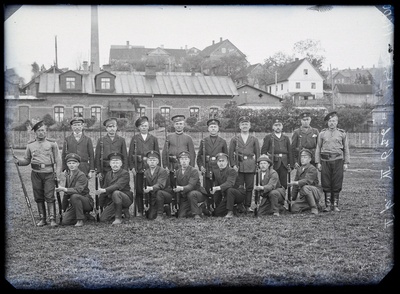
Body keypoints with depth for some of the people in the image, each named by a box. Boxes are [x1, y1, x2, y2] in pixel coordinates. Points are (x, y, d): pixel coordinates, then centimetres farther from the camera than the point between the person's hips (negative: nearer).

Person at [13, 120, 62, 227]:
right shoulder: (30, 145, 10)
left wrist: (58, 174, -7)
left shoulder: (52, 143, 2)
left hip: (49, 173, -3)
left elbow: (58, 160, 1)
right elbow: (27, 160, 14)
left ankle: (52, 219, -6)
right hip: (36, 174, 3)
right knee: (38, 197, 6)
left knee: (49, 197, -9)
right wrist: (18, 161, -7)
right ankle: (42, 219, 15)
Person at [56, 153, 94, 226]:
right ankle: (83, 216, 14)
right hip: (74, 204, 7)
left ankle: (80, 220, -24)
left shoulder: (81, 175, -15)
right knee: (64, 222, -12)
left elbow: (78, 190, -31)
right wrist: (64, 209, 15)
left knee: (74, 196, -37)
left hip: (87, 202, -7)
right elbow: (66, 193, 15)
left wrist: (63, 189, -40)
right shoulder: (68, 175, 9)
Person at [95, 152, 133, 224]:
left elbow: (118, 186, -27)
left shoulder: (125, 173, -11)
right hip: (112, 201, 7)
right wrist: (100, 205, 6)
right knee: (103, 219, -9)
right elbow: (104, 187, 10)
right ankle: (124, 211, 13)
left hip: (126, 199, -6)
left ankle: (118, 218, -25)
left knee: (115, 193, -38)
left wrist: (104, 190, -40)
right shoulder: (108, 174, 11)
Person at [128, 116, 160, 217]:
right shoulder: (135, 138, 9)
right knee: (138, 190, 1)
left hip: (150, 167, 0)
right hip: (138, 167, 0)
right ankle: (140, 211, 9)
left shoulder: (153, 139, 10)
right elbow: (130, 153, 6)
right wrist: (132, 167, -4)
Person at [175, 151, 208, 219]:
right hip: (185, 196, 5)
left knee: (191, 194, -40)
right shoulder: (178, 172, 4)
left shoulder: (194, 170, -14)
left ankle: (197, 214, -21)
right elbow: (177, 185, 3)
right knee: (181, 216, -8)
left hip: (198, 193, -5)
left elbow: (191, 185, -26)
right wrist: (175, 189, -23)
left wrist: (182, 188, -46)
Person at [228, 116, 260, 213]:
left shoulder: (254, 139, 11)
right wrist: (233, 164, -3)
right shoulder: (234, 139, 10)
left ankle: (247, 206, 9)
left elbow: (257, 153, 11)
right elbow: (231, 153, 8)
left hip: (250, 166, 1)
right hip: (239, 166, 0)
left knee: (249, 187, 2)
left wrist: (256, 164, 1)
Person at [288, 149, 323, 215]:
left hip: (316, 192, -7)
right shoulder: (299, 169, 10)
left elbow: (307, 181, -30)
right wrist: (293, 199, 4)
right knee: (294, 208, -12)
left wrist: (296, 183, -43)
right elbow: (295, 186, 10)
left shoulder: (312, 169, -12)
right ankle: (316, 205, 10)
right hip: (304, 195, 7)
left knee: (305, 188, -38)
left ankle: (314, 207, -19)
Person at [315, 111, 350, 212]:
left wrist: (346, 163, 4)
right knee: (326, 184, -1)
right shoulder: (322, 134, 9)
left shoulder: (342, 134, 9)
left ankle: (335, 205, 8)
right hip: (325, 160, 0)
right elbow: (318, 149, 10)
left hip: (338, 160, 0)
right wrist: (318, 162, 3)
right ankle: (328, 205, 7)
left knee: (337, 184, 0)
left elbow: (346, 149, 11)